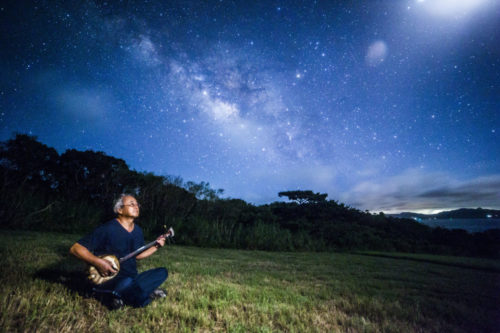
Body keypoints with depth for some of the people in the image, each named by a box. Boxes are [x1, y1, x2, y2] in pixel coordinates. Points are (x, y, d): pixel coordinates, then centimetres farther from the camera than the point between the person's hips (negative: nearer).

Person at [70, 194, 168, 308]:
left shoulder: (138, 230, 7)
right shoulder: (108, 229, -16)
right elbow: (75, 248, -17)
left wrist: (156, 246, 5)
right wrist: (98, 262, -29)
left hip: (132, 278, 7)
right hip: (108, 279, -7)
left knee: (162, 272, -6)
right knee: (127, 282, -38)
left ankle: (124, 297, -7)